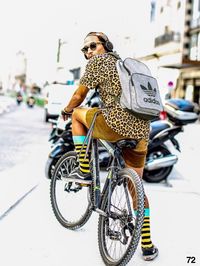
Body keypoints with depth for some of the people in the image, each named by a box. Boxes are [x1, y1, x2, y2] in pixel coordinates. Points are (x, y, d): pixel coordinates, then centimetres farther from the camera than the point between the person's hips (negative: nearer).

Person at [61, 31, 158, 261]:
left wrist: (66, 110, 27)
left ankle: (84, 171, 18)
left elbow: (79, 96, 8)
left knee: (78, 114, 22)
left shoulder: (98, 61, 5)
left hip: (115, 125, -7)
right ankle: (147, 246, 21)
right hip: (141, 131, 8)